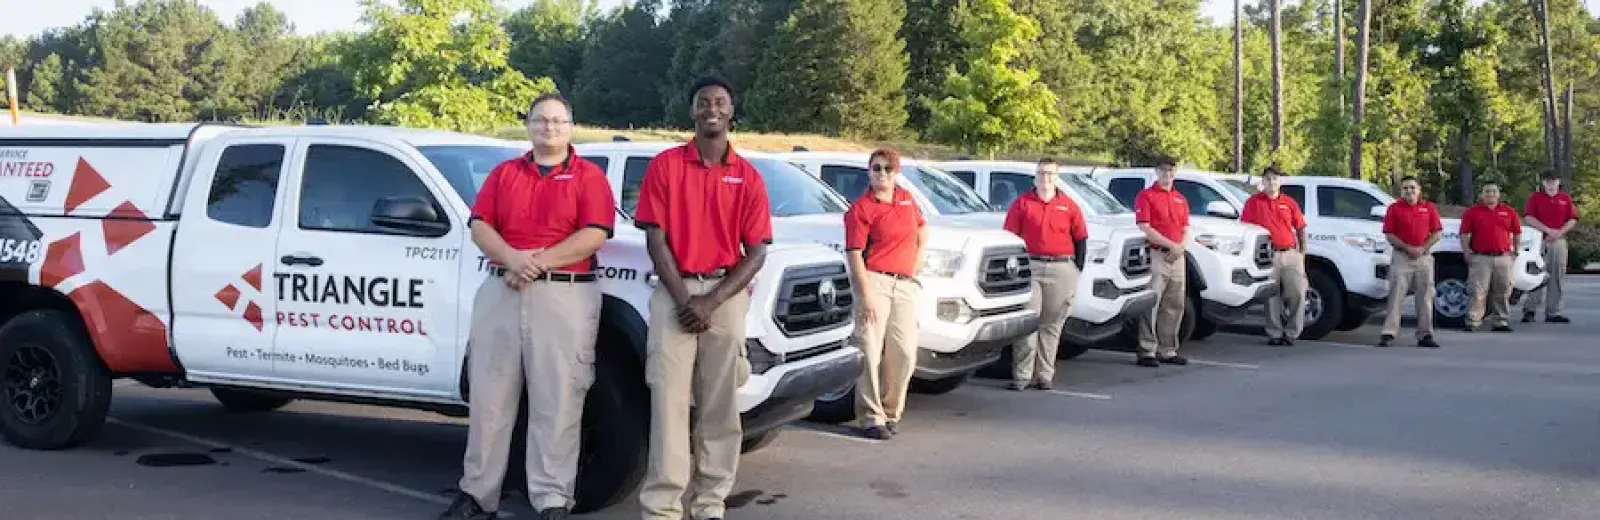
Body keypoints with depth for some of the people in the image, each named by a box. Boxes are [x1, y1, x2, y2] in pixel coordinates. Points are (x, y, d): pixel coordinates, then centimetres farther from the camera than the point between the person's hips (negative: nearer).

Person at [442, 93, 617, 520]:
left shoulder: (589, 176, 4)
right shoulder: (503, 173, 16)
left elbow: (595, 235, -8)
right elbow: (479, 227, 6)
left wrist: (539, 262, -15)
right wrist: (513, 259, -13)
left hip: (566, 297, -4)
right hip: (501, 293, 4)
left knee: (557, 403, -3)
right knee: (489, 397, 7)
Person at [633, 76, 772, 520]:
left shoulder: (748, 177, 6)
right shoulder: (665, 165, 4)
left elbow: (757, 253, 2)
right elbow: (655, 238, 0)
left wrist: (711, 302, -10)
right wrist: (683, 298, -11)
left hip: (726, 296, 1)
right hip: (675, 293, -1)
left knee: (720, 405, 4)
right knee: (668, 401, -5)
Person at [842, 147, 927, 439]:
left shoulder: (906, 199, 13)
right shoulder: (861, 209, -6)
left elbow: (922, 227, 32)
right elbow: (854, 254, -12)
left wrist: (919, 256, 17)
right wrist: (866, 295, -18)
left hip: (905, 283, 6)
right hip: (875, 281, -6)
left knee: (904, 352, 7)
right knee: (871, 350, -6)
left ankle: (892, 411, 21)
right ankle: (872, 417, 1)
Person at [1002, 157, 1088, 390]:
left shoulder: (1069, 206, 9)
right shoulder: (1022, 203, 6)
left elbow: (1080, 239, 13)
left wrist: (1077, 270, 7)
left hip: (1062, 269, 2)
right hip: (1030, 266, -1)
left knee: (1052, 326, 6)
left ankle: (1044, 374, 12)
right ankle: (1022, 375, -4)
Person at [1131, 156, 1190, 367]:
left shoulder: (1180, 199, 19)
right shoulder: (1146, 196, -1)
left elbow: (1185, 229, 18)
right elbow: (1144, 228, -11)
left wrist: (1180, 247, -3)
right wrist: (1171, 245, -15)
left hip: (1177, 257, 7)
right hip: (1156, 255, -7)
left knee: (1175, 306, 10)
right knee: (1151, 304, -8)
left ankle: (1168, 350, 18)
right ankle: (1147, 351, -6)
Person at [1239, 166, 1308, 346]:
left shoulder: (1289, 203, 13)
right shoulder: (1253, 202, 5)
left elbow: (1300, 229, 15)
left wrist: (1302, 252, 8)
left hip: (1291, 254, 2)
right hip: (1268, 255, -2)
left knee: (1297, 293, -2)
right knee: (1271, 296, -2)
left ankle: (1291, 333, 10)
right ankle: (1274, 334, 7)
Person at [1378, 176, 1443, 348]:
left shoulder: (1429, 208, 9)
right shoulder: (1394, 209, 3)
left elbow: (1437, 233, 6)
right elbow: (1389, 234, -1)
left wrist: (1422, 248, -9)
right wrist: (1407, 248, -12)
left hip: (1424, 256, 2)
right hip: (1401, 257, -2)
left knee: (1425, 297, 5)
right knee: (1396, 295, -6)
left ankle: (1425, 334, 11)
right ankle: (1388, 333, -8)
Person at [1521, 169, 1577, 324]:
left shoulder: (1566, 198, 11)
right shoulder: (1535, 197, 4)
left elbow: (1573, 219, 8)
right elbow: (1529, 218, -5)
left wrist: (1560, 232, -9)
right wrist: (1548, 230, -14)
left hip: (1559, 241, 3)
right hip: (1540, 240, -3)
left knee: (1557, 278, 3)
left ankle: (1553, 312, 7)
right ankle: (1529, 309, 0)